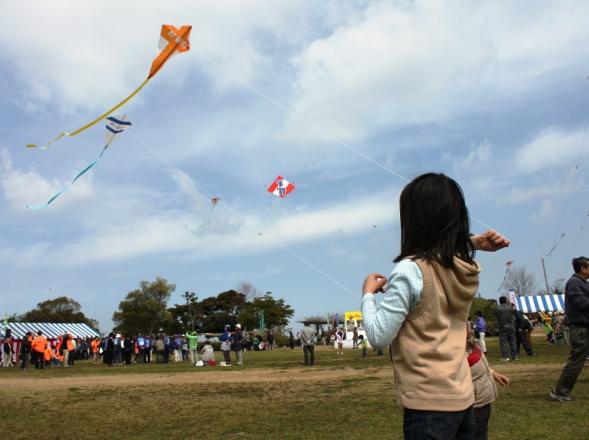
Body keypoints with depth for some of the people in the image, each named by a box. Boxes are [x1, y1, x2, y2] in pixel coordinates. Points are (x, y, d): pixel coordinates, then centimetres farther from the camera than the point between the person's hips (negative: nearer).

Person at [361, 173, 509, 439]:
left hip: (429, 403, -7)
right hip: (462, 398, 8)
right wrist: (475, 242, 9)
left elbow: (378, 337, -18)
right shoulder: (466, 268, 2)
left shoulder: (410, 271, -20)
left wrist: (368, 293, -5)